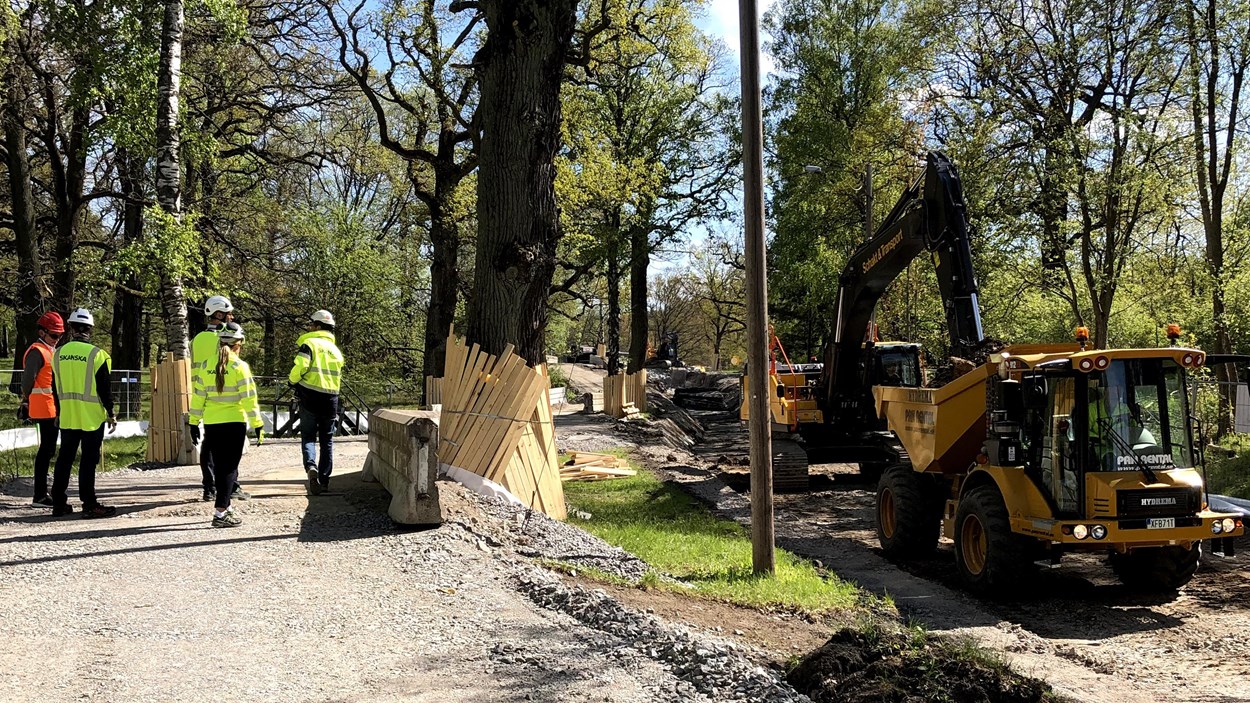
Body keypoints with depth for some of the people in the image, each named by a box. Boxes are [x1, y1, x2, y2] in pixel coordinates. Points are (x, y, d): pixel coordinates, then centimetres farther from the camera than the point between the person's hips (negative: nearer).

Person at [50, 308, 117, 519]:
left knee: (64, 458, 12)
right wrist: (110, 414, -1)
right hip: (91, 417, -5)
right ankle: (89, 505, -1)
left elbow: (56, 387, 13)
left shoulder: (59, 354, 5)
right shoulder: (96, 354, -11)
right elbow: (104, 387, -10)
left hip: (67, 416, 5)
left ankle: (59, 503, 16)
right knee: (88, 460, -2)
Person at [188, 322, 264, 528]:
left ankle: (225, 506, 27)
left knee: (220, 466, 16)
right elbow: (249, 398, -11)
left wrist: (194, 422, 17)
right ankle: (220, 513, -7)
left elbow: (198, 396, 9)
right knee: (229, 467, -1)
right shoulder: (239, 367, -8)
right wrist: (257, 425, -9)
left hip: (211, 424, 5)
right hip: (234, 423, -5)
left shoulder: (209, 366, 6)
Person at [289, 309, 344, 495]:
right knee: (327, 440, 13)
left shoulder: (310, 343, -5)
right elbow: (338, 374, 12)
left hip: (310, 396, -4)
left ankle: (311, 466, -25)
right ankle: (324, 479, 15)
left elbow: (301, 365, -19)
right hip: (331, 399, 5)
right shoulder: (336, 349, 14)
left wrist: (293, 379, -1)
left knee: (308, 437, 1)